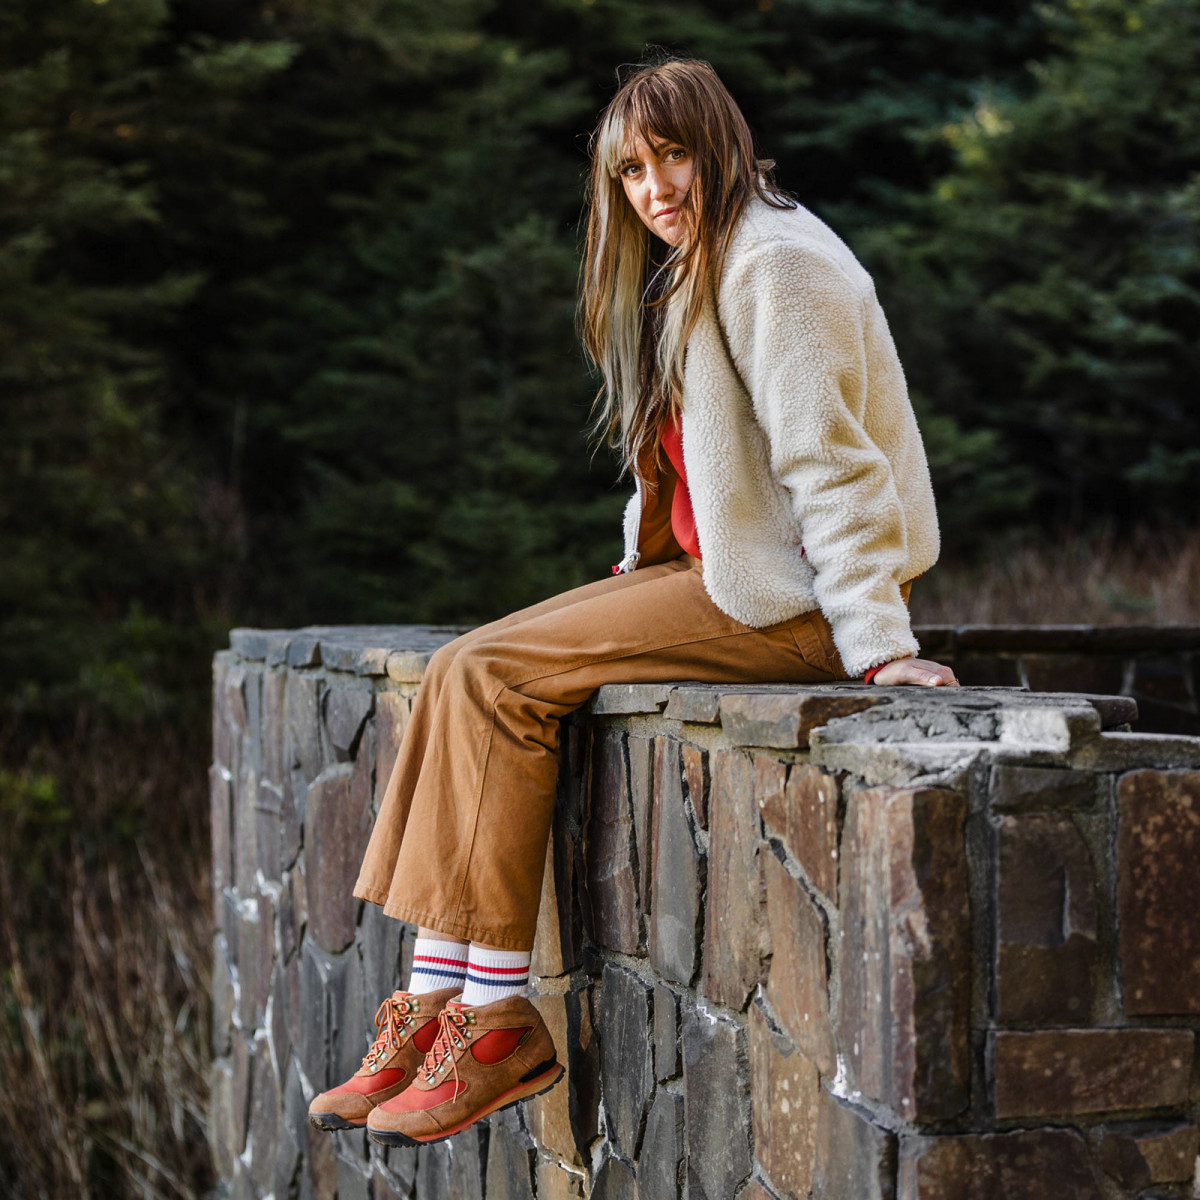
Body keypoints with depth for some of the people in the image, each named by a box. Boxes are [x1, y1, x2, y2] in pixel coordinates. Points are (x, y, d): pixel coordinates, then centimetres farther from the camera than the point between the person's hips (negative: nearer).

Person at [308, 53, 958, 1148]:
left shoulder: (775, 264, -13)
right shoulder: (691, 275, 19)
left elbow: (830, 461, -20)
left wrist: (877, 644, -23)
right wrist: (644, 577, 12)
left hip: (786, 599, -10)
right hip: (717, 570, 10)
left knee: (497, 678, -18)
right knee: (463, 667, -2)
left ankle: (501, 1020, -14)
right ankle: (434, 1005, -6)